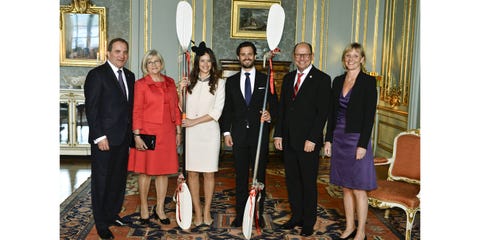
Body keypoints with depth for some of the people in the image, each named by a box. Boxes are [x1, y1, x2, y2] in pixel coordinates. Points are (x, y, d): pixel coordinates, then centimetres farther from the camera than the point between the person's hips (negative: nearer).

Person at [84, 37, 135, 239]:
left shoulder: (129, 76, 12)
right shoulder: (97, 75, -8)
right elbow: (91, 108, -12)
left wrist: (131, 132, 7)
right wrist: (99, 137, -17)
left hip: (123, 137, 6)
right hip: (105, 139, -6)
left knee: (119, 179, 14)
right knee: (101, 181, 5)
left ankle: (113, 214, 31)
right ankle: (101, 224, 17)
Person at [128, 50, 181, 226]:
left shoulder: (170, 82, 10)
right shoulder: (141, 84, -2)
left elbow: (175, 107, 12)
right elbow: (136, 111, -5)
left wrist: (178, 131, 10)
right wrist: (137, 136, -11)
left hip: (167, 132, 4)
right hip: (147, 132, -4)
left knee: (164, 170, 7)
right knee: (146, 170, 4)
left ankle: (160, 208, 20)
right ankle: (144, 208, 19)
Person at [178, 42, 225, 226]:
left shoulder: (218, 83, 1)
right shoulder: (190, 82, 8)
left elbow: (216, 112, -5)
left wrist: (194, 121, -8)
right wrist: (180, 90, -2)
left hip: (209, 131, -2)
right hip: (191, 132, 2)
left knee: (209, 173, 5)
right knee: (192, 172, 3)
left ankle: (207, 211, 18)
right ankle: (197, 211, 15)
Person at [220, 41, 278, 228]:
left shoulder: (265, 80, 5)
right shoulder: (231, 81, 10)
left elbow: (274, 105, 5)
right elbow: (227, 109, 10)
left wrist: (270, 116, -16)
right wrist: (226, 132, 3)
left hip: (259, 134, -1)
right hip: (239, 135, 1)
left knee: (259, 176, 6)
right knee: (240, 176, 8)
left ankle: (258, 214, 17)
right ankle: (240, 214, 17)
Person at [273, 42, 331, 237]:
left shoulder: (321, 79, -5)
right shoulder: (288, 78, 13)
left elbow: (322, 111, -11)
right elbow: (282, 108, 14)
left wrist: (312, 139, -16)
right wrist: (278, 134, 6)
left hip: (308, 141, -5)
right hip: (288, 140, 6)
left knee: (308, 182, 6)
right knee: (292, 180, 13)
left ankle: (308, 222, 20)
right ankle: (296, 216, 29)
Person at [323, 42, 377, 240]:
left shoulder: (368, 81, -7)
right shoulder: (338, 81, 10)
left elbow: (369, 115, -12)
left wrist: (362, 145, -16)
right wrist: (328, 139, 8)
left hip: (357, 139, -6)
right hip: (339, 138, 6)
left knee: (358, 189, 1)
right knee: (346, 187, 14)